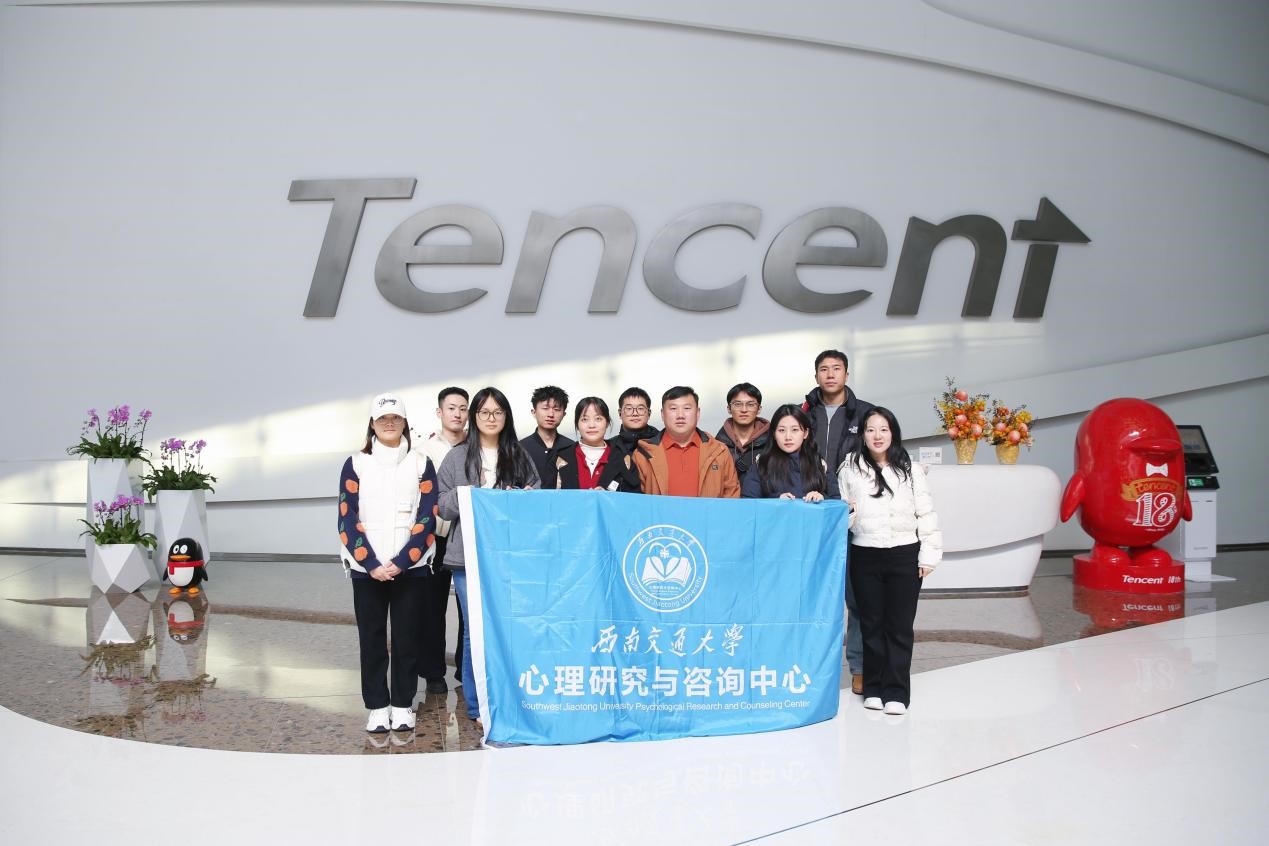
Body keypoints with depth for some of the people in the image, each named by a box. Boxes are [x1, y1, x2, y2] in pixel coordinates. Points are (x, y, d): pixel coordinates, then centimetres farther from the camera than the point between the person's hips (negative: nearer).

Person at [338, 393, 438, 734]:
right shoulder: (355, 464, 5)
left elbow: (427, 518, -2)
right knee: (372, 639, 4)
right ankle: (377, 706, 15)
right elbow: (348, 519, -1)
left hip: (411, 567, 0)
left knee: (408, 638, 4)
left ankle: (403, 705, 16)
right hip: (367, 569, 0)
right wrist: (372, 564, -11)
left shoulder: (421, 464, 4)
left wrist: (400, 562, -12)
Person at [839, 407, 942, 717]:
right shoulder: (850, 470, 5)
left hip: (904, 555, -1)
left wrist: (929, 555, -1)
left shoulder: (912, 471, 3)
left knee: (899, 626, 2)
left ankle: (896, 692, 8)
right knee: (871, 624, 8)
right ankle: (874, 688, 17)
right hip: (865, 555, 1)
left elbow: (926, 514, 2)